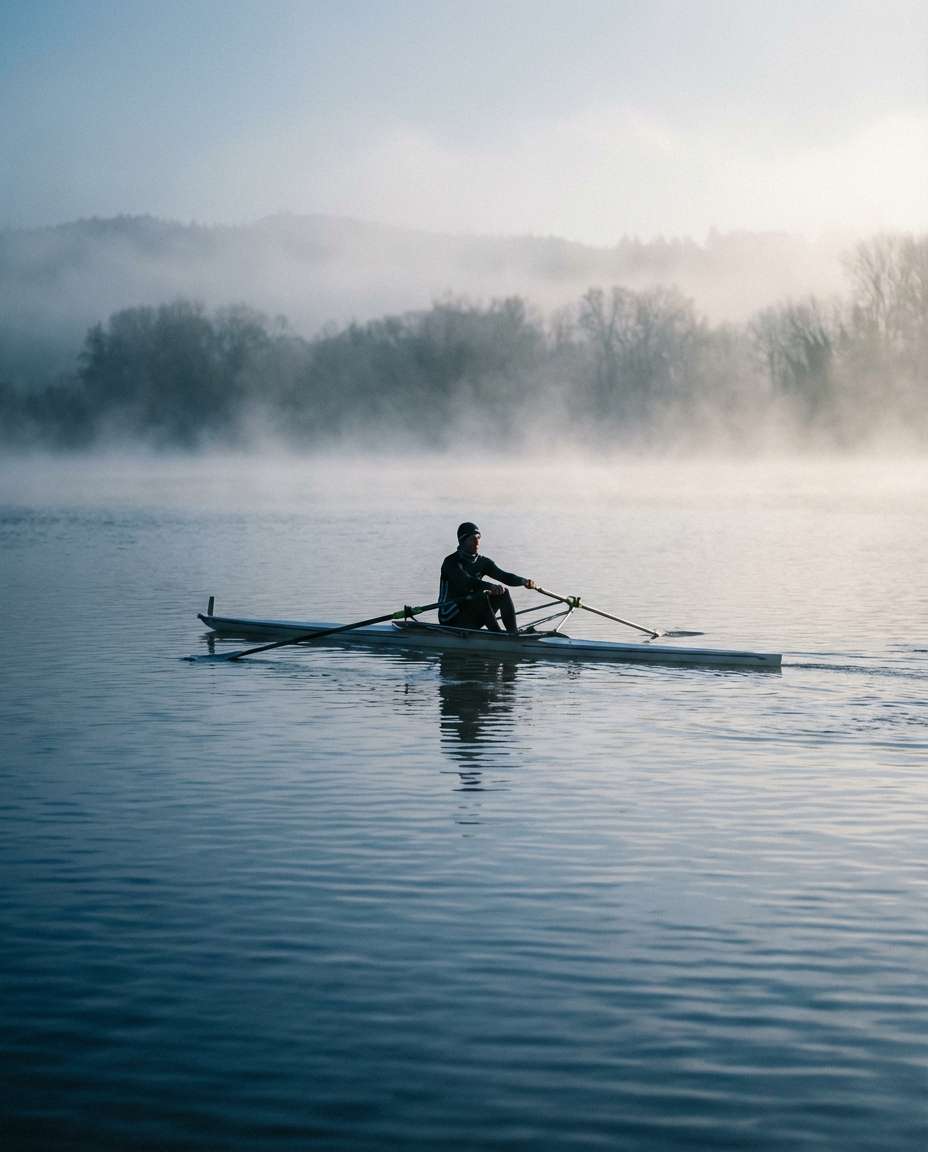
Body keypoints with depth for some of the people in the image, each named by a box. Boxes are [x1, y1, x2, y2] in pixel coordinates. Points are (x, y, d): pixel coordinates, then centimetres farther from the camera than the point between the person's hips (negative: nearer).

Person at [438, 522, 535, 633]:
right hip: (451, 618, -7)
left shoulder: (482, 562, 7)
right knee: (483, 597, -30)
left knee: (503, 593, -12)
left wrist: (524, 581, -25)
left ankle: (514, 633, -24)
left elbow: (504, 576, -5)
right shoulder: (451, 562, -14)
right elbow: (467, 581, -32)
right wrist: (491, 586, -47)